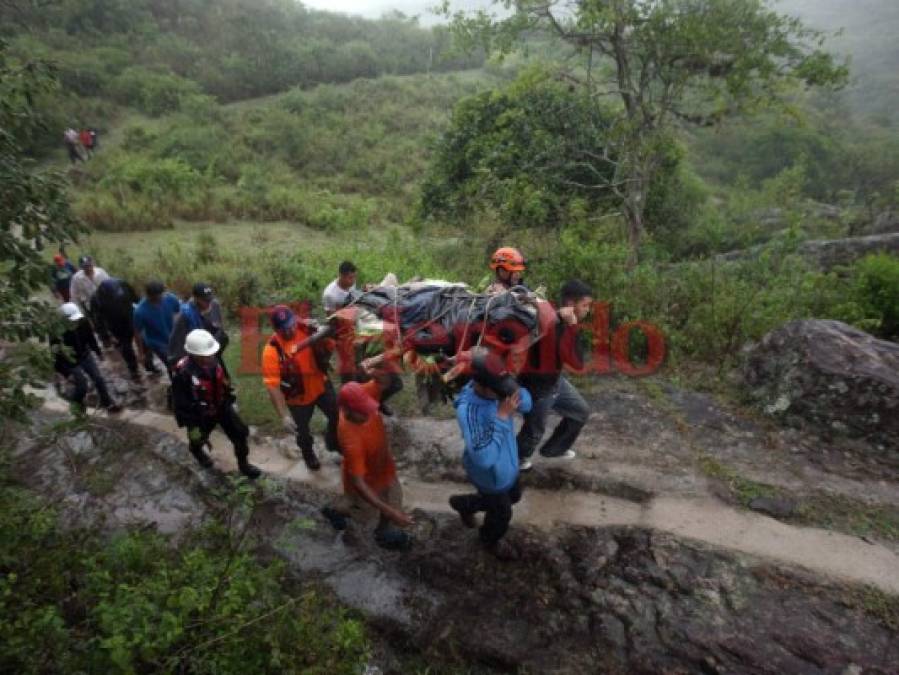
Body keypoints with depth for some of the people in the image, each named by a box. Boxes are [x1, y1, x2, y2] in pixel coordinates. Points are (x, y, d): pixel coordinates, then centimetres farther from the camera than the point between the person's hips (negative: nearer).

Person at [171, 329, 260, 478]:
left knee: (240, 432, 3)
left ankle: (243, 464, 25)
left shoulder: (213, 361, -17)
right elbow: (180, 404, -24)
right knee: (198, 439, 25)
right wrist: (191, 425, -17)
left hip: (221, 406, 4)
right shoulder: (182, 372, -34)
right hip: (200, 414, -4)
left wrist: (230, 402, 13)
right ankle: (195, 449, 63)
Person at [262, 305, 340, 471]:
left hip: (321, 385, 3)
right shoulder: (272, 350, -28)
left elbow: (329, 346, 0)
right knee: (303, 432, 19)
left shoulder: (308, 329, -17)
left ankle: (334, 443, 51)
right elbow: (272, 385, -29)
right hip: (298, 397, -3)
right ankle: (308, 454, 54)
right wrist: (284, 415, -33)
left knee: (338, 417, 17)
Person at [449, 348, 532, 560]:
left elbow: (526, 403, -9)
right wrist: (502, 417, -44)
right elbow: (484, 457, -44)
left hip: (508, 466, 7)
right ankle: (491, 540, 57)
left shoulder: (494, 387, -20)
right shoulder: (467, 410, -40)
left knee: (514, 496, 33)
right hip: (491, 476, -7)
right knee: (501, 515, 21)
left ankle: (464, 504, 53)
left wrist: (515, 392, -31)